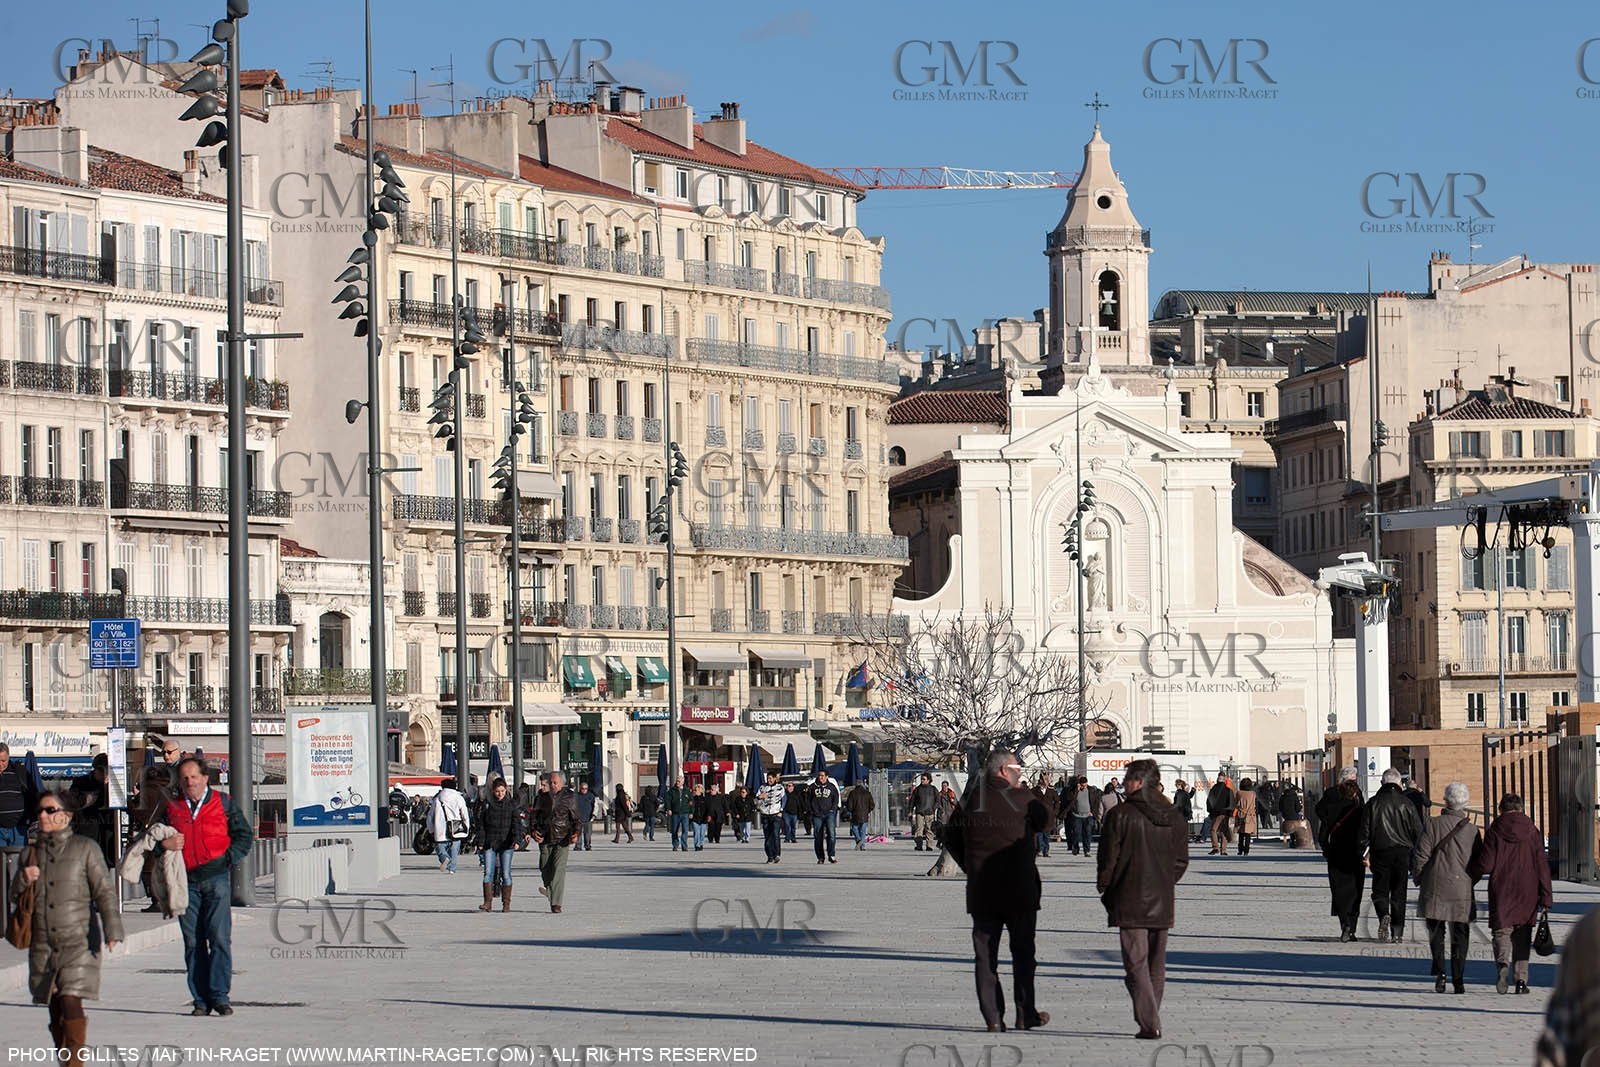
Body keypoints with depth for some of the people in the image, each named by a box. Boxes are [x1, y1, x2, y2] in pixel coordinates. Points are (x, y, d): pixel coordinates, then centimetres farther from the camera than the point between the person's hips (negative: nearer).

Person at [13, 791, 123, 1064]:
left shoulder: (85, 848, 0)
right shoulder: (31, 853, 12)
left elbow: (105, 892, -2)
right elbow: (15, 897, 15)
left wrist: (112, 930, -12)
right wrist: (24, 880, -7)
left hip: (78, 941, -4)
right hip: (43, 945, 4)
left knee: (71, 1002, -17)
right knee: (55, 1010, 6)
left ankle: (76, 1060, -12)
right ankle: (63, 1060, 18)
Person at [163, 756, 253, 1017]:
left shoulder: (223, 803, 6)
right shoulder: (171, 807, 11)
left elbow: (244, 835, 10)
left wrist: (228, 858, -4)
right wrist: (164, 843, -5)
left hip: (216, 878, -2)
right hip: (186, 881, 2)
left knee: (220, 938, -9)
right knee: (193, 943, 1)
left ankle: (219, 995, -7)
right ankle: (201, 999, 4)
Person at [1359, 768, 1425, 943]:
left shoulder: (1373, 803, 0)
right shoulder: (1407, 804, 1)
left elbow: (1365, 830, -1)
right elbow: (1418, 830, 3)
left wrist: (1364, 853, 5)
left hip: (1381, 852, -1)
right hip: (1403, 852, 1)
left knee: (1380, 890, 7)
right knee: (1399, 893, 7)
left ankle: (1384, 915, -23)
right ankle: (1397, 932, 6)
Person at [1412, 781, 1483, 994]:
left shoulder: (1434, 825, -6)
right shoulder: (1472, 830, 0)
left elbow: (1421, 855, -6)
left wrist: (1418, 879, 10)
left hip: (1435, 889, -1)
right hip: (1462, 892, 1)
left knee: (1436, 932, 10)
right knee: (1459, 936, 7)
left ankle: (1439, 971, -6)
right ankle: (1458, 979, 4)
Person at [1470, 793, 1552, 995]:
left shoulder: (1495, 832, -5)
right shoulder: (1533, 832, 1)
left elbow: (1485, 865, -7)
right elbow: (1542, 867, 0)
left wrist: (1471, 872, 15)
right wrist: (1546, 896, 3)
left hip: (1501, 892, -2)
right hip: (1527, 894, 2)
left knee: (1501, 931, 3)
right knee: (1522, 936, 13)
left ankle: (1503, 963, -26)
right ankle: (1521, 979, 8)